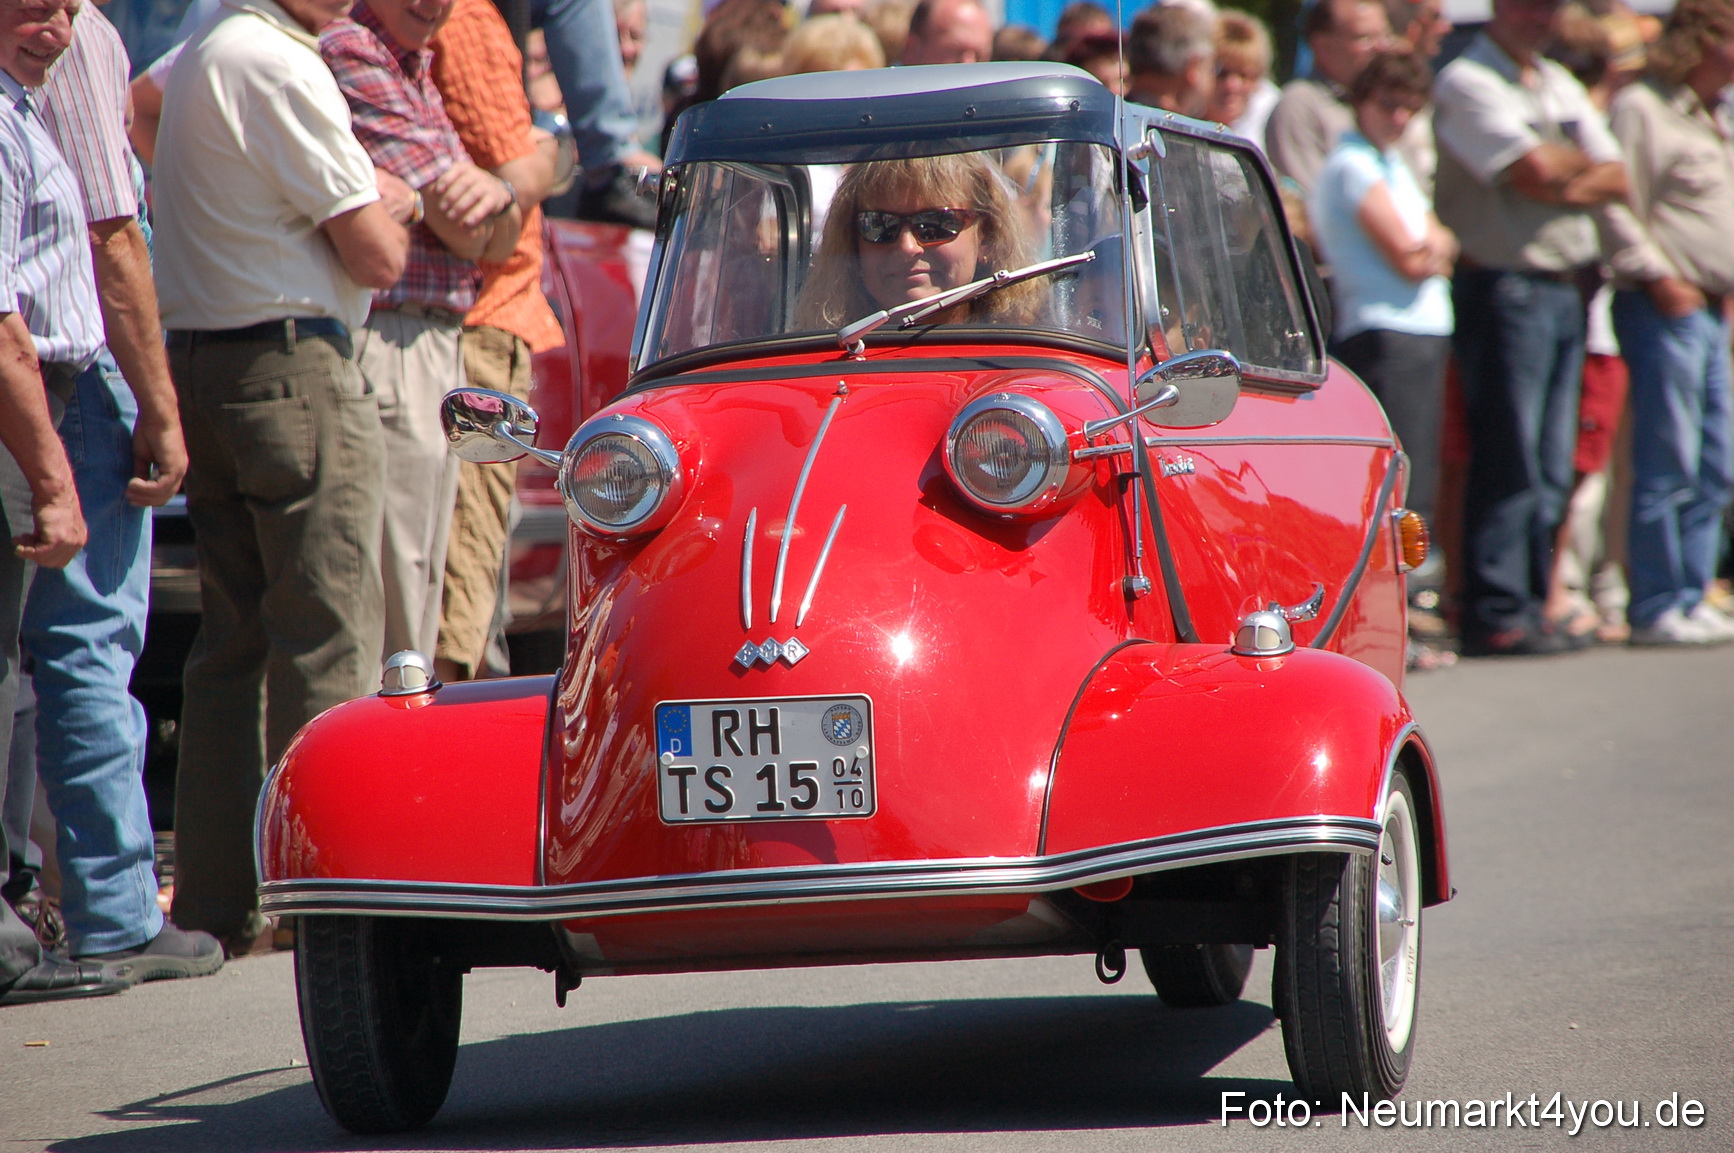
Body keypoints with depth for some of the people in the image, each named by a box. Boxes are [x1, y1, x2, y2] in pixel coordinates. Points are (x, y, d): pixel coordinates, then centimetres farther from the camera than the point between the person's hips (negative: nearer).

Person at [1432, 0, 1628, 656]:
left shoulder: (1559, 85, 19)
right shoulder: (1466, 82, -6)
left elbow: (1617, 180, 13)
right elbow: (1536, 168, -18)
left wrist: (1565, 184, -7)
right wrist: (1582, 163, 1)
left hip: (1564, 290, 8)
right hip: (1503, 287, -8)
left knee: (1552, 470, 8)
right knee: (1508, 461, -9)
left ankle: (1529, 607, 13)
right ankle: (1496, 618, -7)